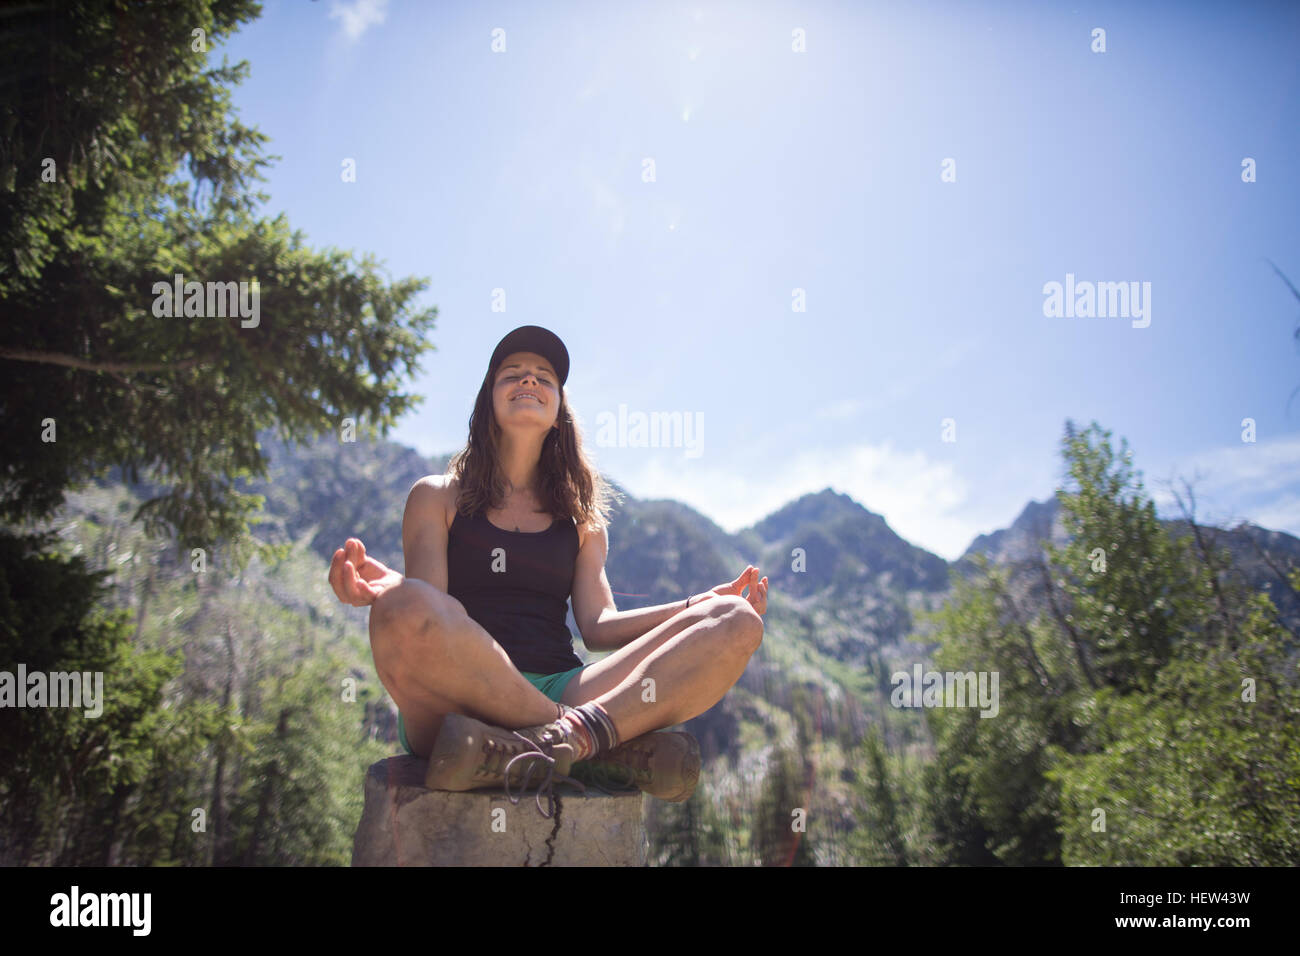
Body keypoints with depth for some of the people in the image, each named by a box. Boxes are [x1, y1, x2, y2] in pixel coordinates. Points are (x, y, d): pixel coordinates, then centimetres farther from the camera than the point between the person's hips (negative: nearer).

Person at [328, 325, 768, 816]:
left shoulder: (582, 518, 25)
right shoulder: (437, 498, 17)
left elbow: (598, 625, 13)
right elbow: (424, 613, 3)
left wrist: (699, 606, 0)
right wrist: (387, 586, -21)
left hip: (563, 693, 3)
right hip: (460, 698, -3)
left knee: (735, 622, -16)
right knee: (406, 608, -38)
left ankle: (568, 738, -39)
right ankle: (620, 743, -28)